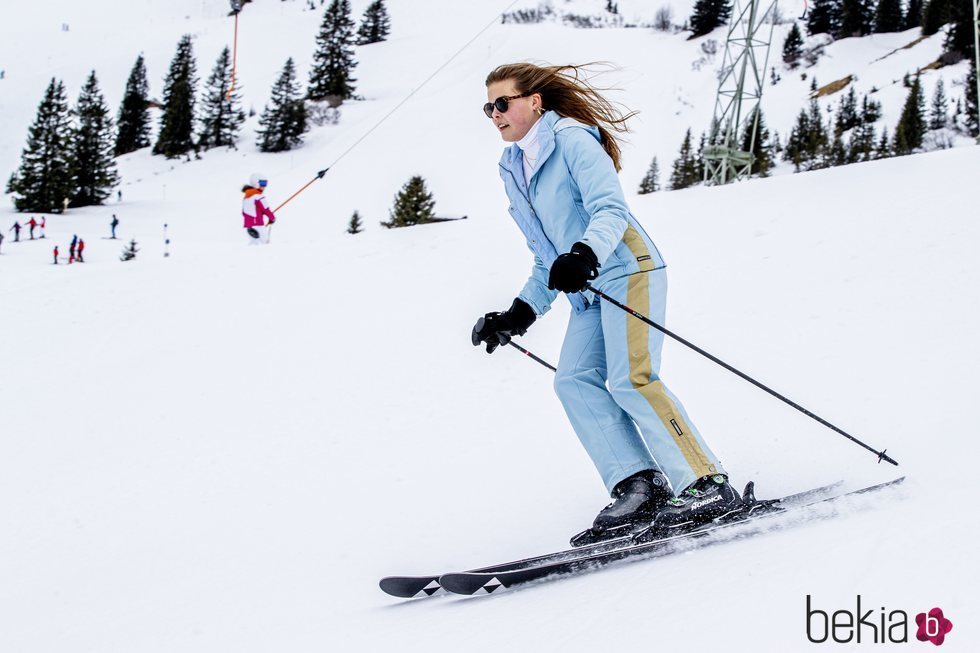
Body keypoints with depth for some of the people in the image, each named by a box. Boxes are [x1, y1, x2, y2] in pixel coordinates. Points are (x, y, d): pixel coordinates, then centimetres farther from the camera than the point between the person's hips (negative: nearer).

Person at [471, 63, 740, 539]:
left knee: (630, 379, -20)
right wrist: (520, 314, 17)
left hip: (626, 269, -8)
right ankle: (637, 484, -12)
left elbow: (610, 208, -17)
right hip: (588, 290, 8)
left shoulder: (572, 138, -4)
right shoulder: (514, 170, 19)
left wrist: (586, 252, -36)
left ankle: (707, 486, -18)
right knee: (575, 380, -8)